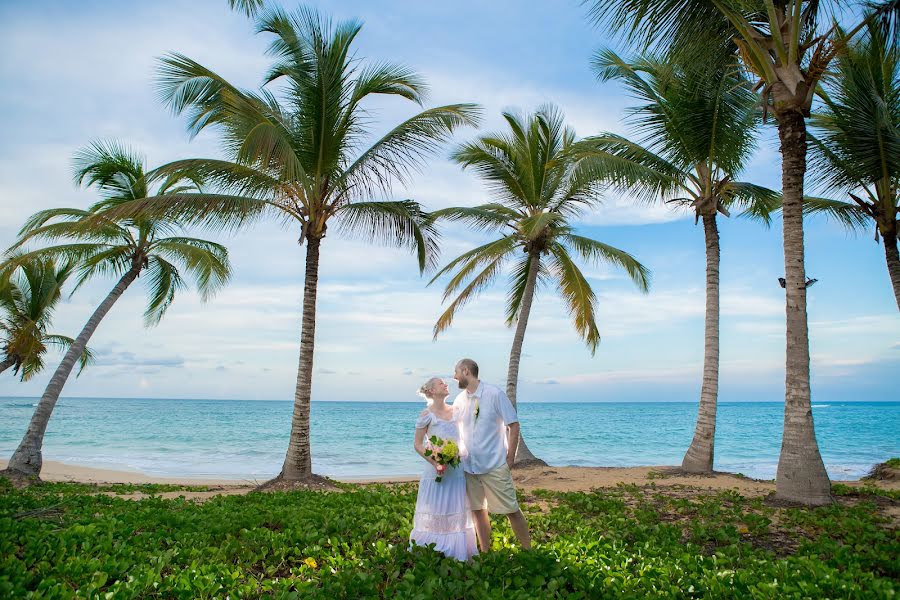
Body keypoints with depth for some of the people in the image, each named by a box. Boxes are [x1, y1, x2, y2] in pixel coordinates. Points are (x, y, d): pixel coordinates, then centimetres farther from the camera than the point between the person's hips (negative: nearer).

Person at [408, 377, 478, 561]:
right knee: (434, 513, 1)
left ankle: (457, 553, 20)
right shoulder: (427, 415, -6)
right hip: (437, 469, -5)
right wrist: (434, 462, -17)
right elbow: (417, 444, -5)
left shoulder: (455, 411, 8)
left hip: (457, 469, 5)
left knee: (457, 512, 10)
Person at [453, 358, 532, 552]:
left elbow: (514, 425, -6)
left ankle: (528, 550, 14)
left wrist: (510, 457, -9)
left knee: (511, 510, 1)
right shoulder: (459, 400, 5)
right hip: (469, 465, 5)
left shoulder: (495, 394, -9)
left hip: (495, 465, -5)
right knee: (477, 510, 11)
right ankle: (485, 553, 23)